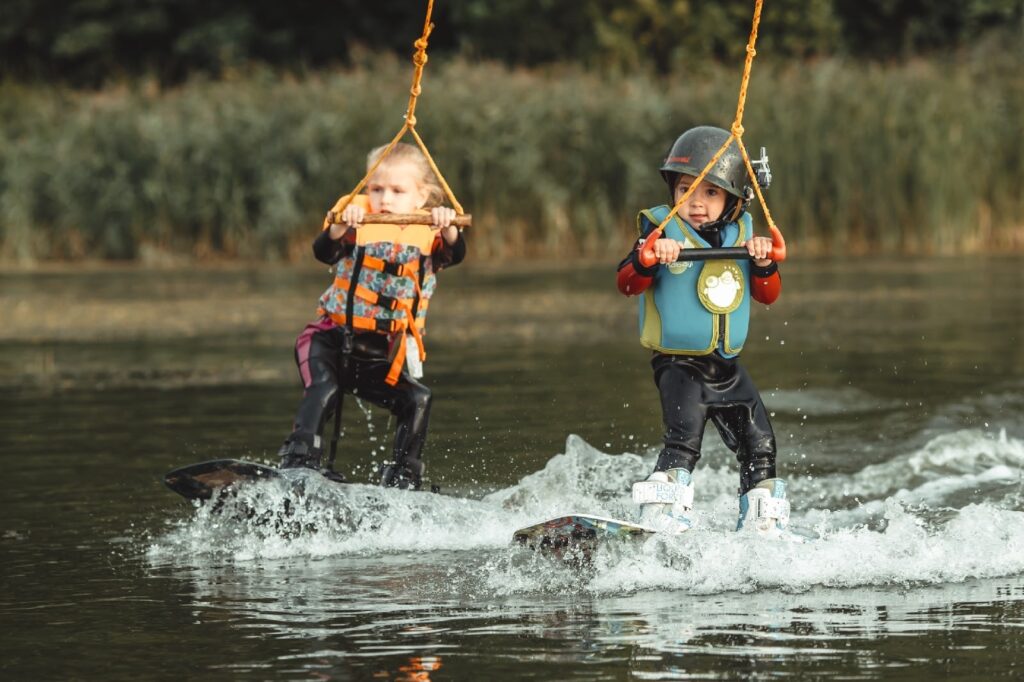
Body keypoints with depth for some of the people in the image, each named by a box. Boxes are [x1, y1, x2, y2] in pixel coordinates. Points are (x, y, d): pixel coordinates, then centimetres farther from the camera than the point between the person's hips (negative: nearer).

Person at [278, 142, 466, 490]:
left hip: (386, 354, 3)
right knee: (323, 390, -27)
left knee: (418, 400, -15)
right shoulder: (357, 222, -2)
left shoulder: (427, 235, 4)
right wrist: (340, 227, -41)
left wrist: (448, 230, -38)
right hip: (335, 340, -3)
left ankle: (404, 475, -6)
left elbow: (454, 255, -16)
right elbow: (324, 252, -20)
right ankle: (299, 459, -29)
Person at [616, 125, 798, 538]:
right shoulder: (661, 230, -5)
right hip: (679, 363, -6)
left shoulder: (741, 233, 8)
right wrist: (649, 257, -34)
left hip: (727, 366, 6)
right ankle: (660, 524, -27)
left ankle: (765, 528, 18)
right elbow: (627, 283, -14)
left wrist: (763, 264, -11)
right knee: (684, 440, -24)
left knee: (759, 444, 6)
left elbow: (768, 295, 9)